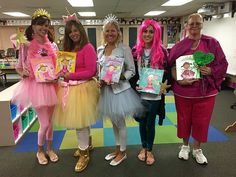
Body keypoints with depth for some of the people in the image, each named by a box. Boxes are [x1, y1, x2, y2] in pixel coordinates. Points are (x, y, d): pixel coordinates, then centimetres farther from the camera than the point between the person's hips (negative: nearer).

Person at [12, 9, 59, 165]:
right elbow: (19, 67, -1)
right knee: (45, 123, -1)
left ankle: (50, 148, 35)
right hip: (36, 86, -4)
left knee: (50, 120, 14)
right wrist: (23, 73, -21)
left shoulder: (52, 45, 6)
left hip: (51, 86, 4)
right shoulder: (27, 45, -5)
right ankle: (40, 151, 27)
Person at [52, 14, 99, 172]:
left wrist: (70, 75, -16)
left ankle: (84, 154, 19)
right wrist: (62, 73, -4)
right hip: (70, 87, 7)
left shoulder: (88, 48, -11)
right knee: (81, 121, 18)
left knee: (80, 121, 0)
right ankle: (86, 145, 40)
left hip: (83, 87, -7)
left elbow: (90, 72, -16)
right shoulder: (68, 48, 12)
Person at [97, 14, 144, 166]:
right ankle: (118, 148, 37)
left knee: (120, 122, 6)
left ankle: (123, 152, 28)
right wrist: (99, 81, -5)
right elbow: (98, 70, 13)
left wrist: (118, 78, -22)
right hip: (106, 89, 5)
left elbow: (131, 70, -9)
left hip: (120, 89, -5)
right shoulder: (100, 49, 6)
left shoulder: (124, 49, -10)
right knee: (114, 121, 18)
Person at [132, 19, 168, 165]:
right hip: (139, 94, 2)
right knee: (142, 122, 14)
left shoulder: (161, 51, -4)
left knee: (150, 123, 9)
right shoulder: (136, 50, 2)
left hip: (155, 94, -2)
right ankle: (143, 148, 35)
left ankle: (150, 150, 29)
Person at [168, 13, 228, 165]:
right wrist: (179, 80, -17)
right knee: (184, 120, 13)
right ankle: (185, 146, 37)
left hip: (206, 91, 0)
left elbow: (223, 64, 2)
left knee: (201, 121, 10)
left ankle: (197, 149, 33)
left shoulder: (212, 43, -1)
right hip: (183, 91, 1)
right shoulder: (179, 46, 1)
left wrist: (211, 71, -18)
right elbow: (172, 66, -1)